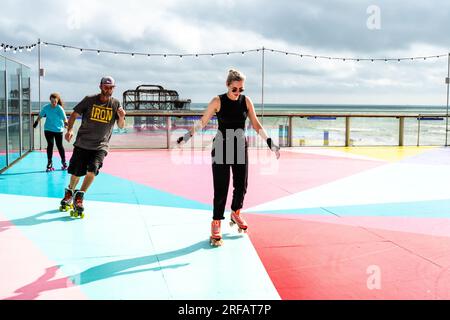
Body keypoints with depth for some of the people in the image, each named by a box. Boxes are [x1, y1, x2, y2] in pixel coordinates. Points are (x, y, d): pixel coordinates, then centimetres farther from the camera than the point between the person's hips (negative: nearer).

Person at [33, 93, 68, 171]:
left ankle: (64, 162, 21)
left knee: (59, 146, 5)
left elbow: (64, 118, -20)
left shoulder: (60, 109, -13)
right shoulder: (46, 107, -4)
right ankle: (49, 163, 3)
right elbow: (40, 115, 11)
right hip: (48, 129, 2)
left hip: (58, 130, -1)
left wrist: (66, 123, -37)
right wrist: (36, 122, 11)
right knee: (50, 145, -3)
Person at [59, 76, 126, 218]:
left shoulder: (115, 104, 0)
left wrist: (121, 117, -20)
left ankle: (79, 198, -1)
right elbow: (74, 114, 2)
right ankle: (69, 194, 36)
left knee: (92, 170, -20)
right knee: (76, 173, 6)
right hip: (82, 143, 0)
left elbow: (121, 126, 1)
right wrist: (70, 129, -13)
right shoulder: (89, 100, -5)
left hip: (101, 145, 0)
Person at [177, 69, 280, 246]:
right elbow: (202, 122, -2)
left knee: (241, 185, 10)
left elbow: (256, 125, 3)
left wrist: (270, 142, -5)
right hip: (221, 148, -3)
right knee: (221, 188, -5)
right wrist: (187, 136, -10)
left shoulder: (246, 101, -2)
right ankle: (216, 224, 7)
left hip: (241, 147, 3)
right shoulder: (218, 101, -10)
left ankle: (236, 214, 36)